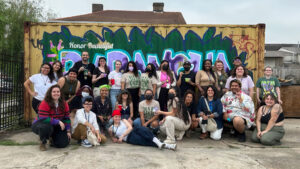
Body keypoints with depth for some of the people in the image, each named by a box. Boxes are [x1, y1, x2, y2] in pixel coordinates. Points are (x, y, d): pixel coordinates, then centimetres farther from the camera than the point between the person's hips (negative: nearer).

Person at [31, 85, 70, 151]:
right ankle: (43, 142, -8)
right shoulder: (45, 103, -21)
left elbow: (66, 118, 1)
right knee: (47, 127, -42)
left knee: (64, 143, -12)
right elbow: (43, 119, -28)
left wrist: (68, 131, -6)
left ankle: (52, 137, 23)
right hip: (41, 124, -4)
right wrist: (58, 121, -32)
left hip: (55, 127, 5)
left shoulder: (64, 104, -4)